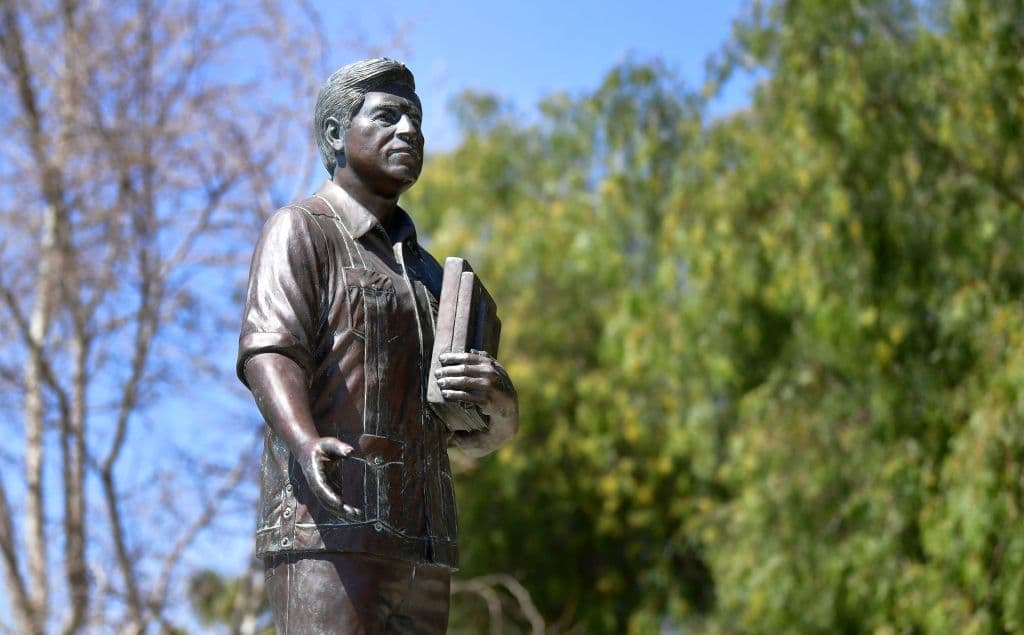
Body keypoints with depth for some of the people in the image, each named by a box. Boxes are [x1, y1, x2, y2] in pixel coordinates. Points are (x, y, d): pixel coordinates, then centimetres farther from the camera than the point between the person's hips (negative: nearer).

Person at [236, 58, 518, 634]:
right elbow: (268, 352, -14)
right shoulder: (302, 230, 5)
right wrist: (306, 441, -36)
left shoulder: (424, 272, 26)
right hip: (328, 530, -7)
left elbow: (483, 435, 23)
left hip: (420, 551, 7)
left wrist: (499, 400, -3)